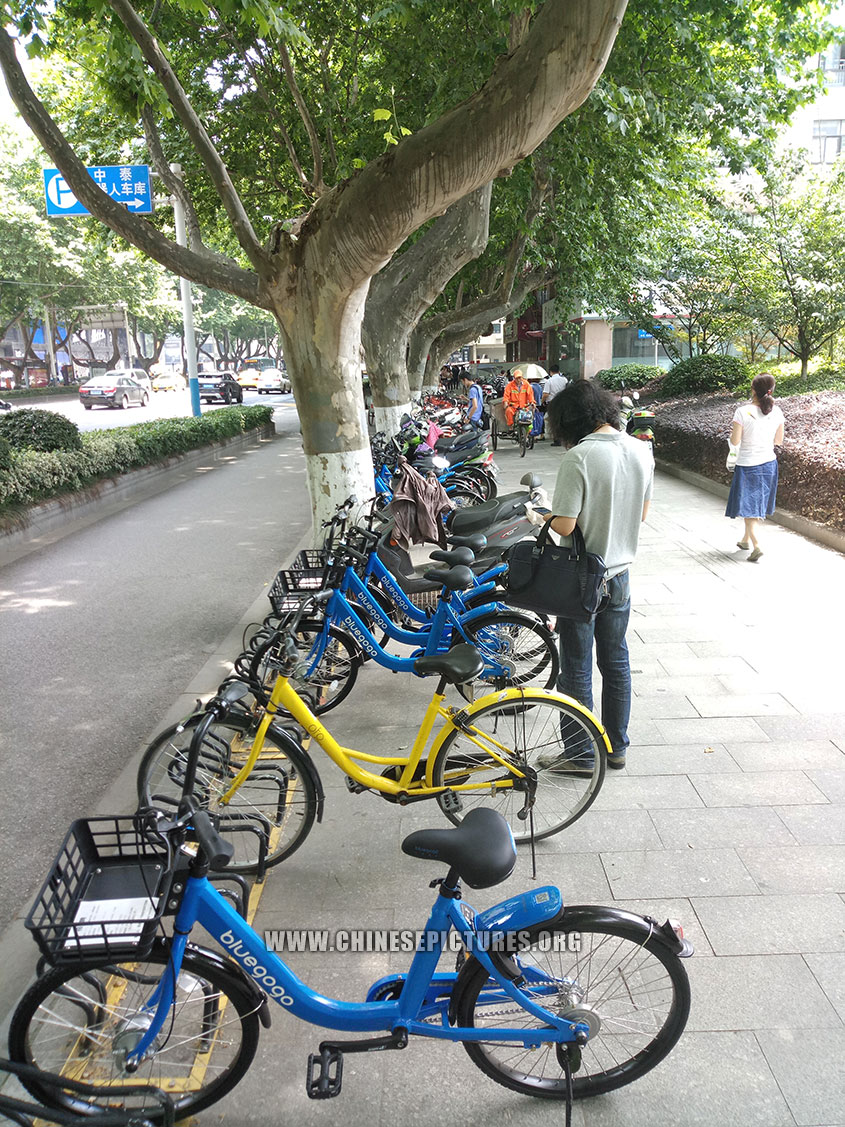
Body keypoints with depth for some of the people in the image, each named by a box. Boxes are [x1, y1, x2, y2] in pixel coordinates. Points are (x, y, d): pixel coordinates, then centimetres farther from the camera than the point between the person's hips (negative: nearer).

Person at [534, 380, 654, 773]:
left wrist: (541, 517, -3)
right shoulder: (640, 450, 0)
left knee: (576, 670, 7)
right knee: (616, 662, 18)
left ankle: (581, 755, 18)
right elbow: (642, 513, 9)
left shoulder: (578, 457, -22)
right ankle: (616, 746, 31)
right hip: (620, 572, 7)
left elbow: (564, 525, -23)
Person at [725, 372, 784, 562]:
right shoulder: (776, 412, -4)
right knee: (758, 505, 19)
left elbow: (735, 441, -15)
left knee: (748, 506, 2)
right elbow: (778, 440, 5)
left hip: (747, 465, -5)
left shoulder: (743, 412, -18)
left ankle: (756, 545, -12)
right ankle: (746, 540, 33)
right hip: (769, 463, 5)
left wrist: (734, 431, 4)